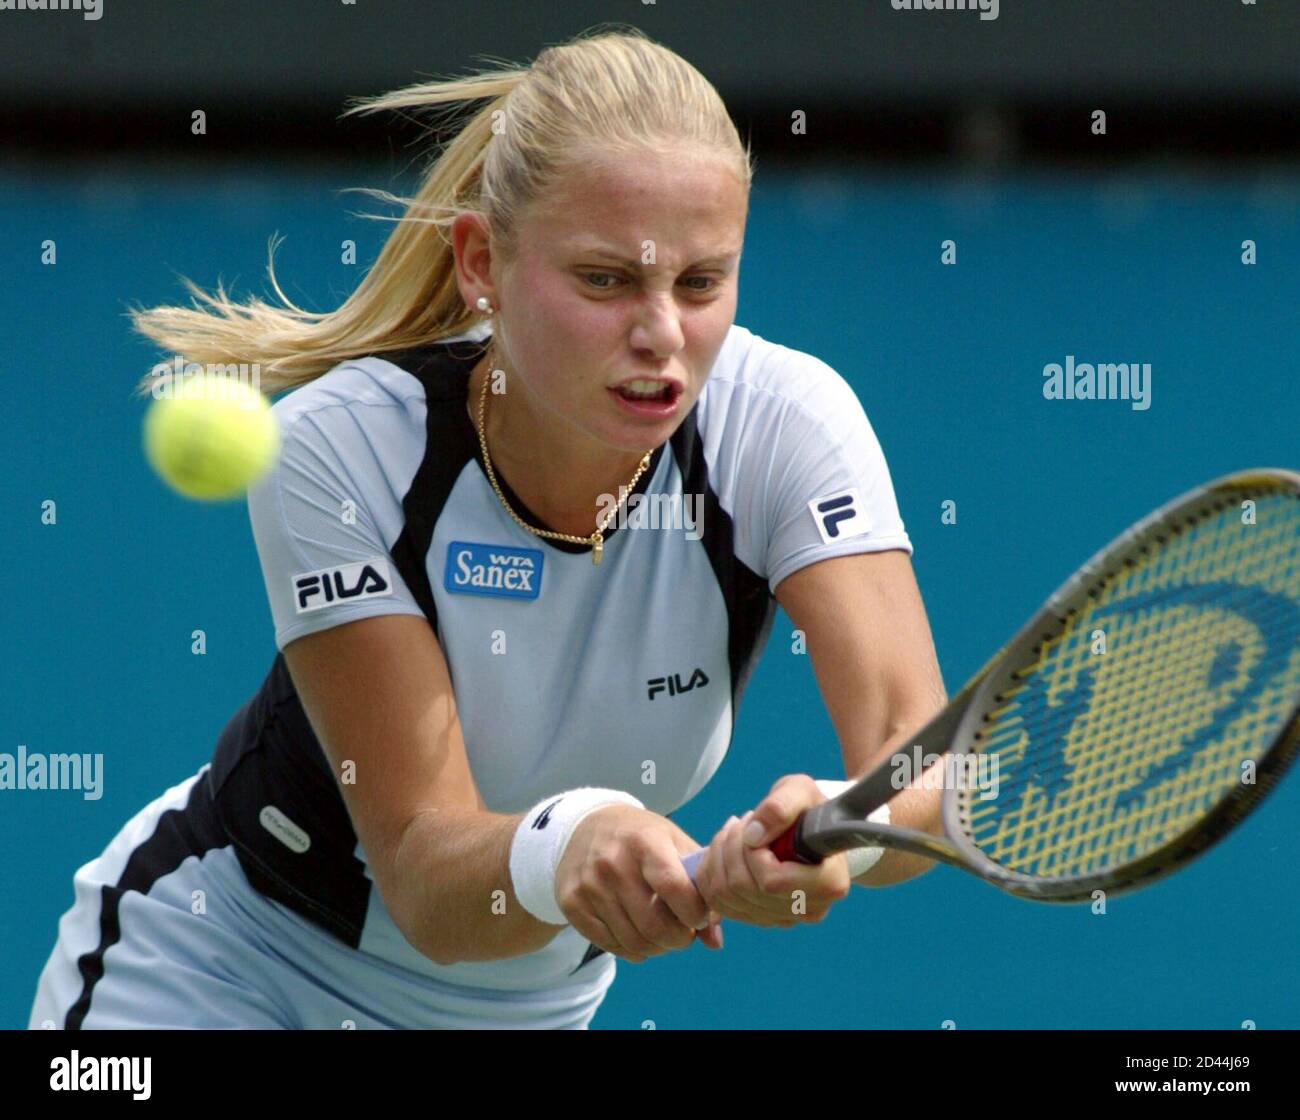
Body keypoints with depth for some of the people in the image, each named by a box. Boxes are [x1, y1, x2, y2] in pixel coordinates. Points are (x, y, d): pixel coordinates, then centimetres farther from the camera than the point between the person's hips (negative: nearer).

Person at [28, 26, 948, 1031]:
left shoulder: (785, 420, -23)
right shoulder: (341, 447, -27)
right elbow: (420, 872, -32)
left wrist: (831, 834, -57)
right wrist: (564, 847, -53)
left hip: (522, 1003, 3)